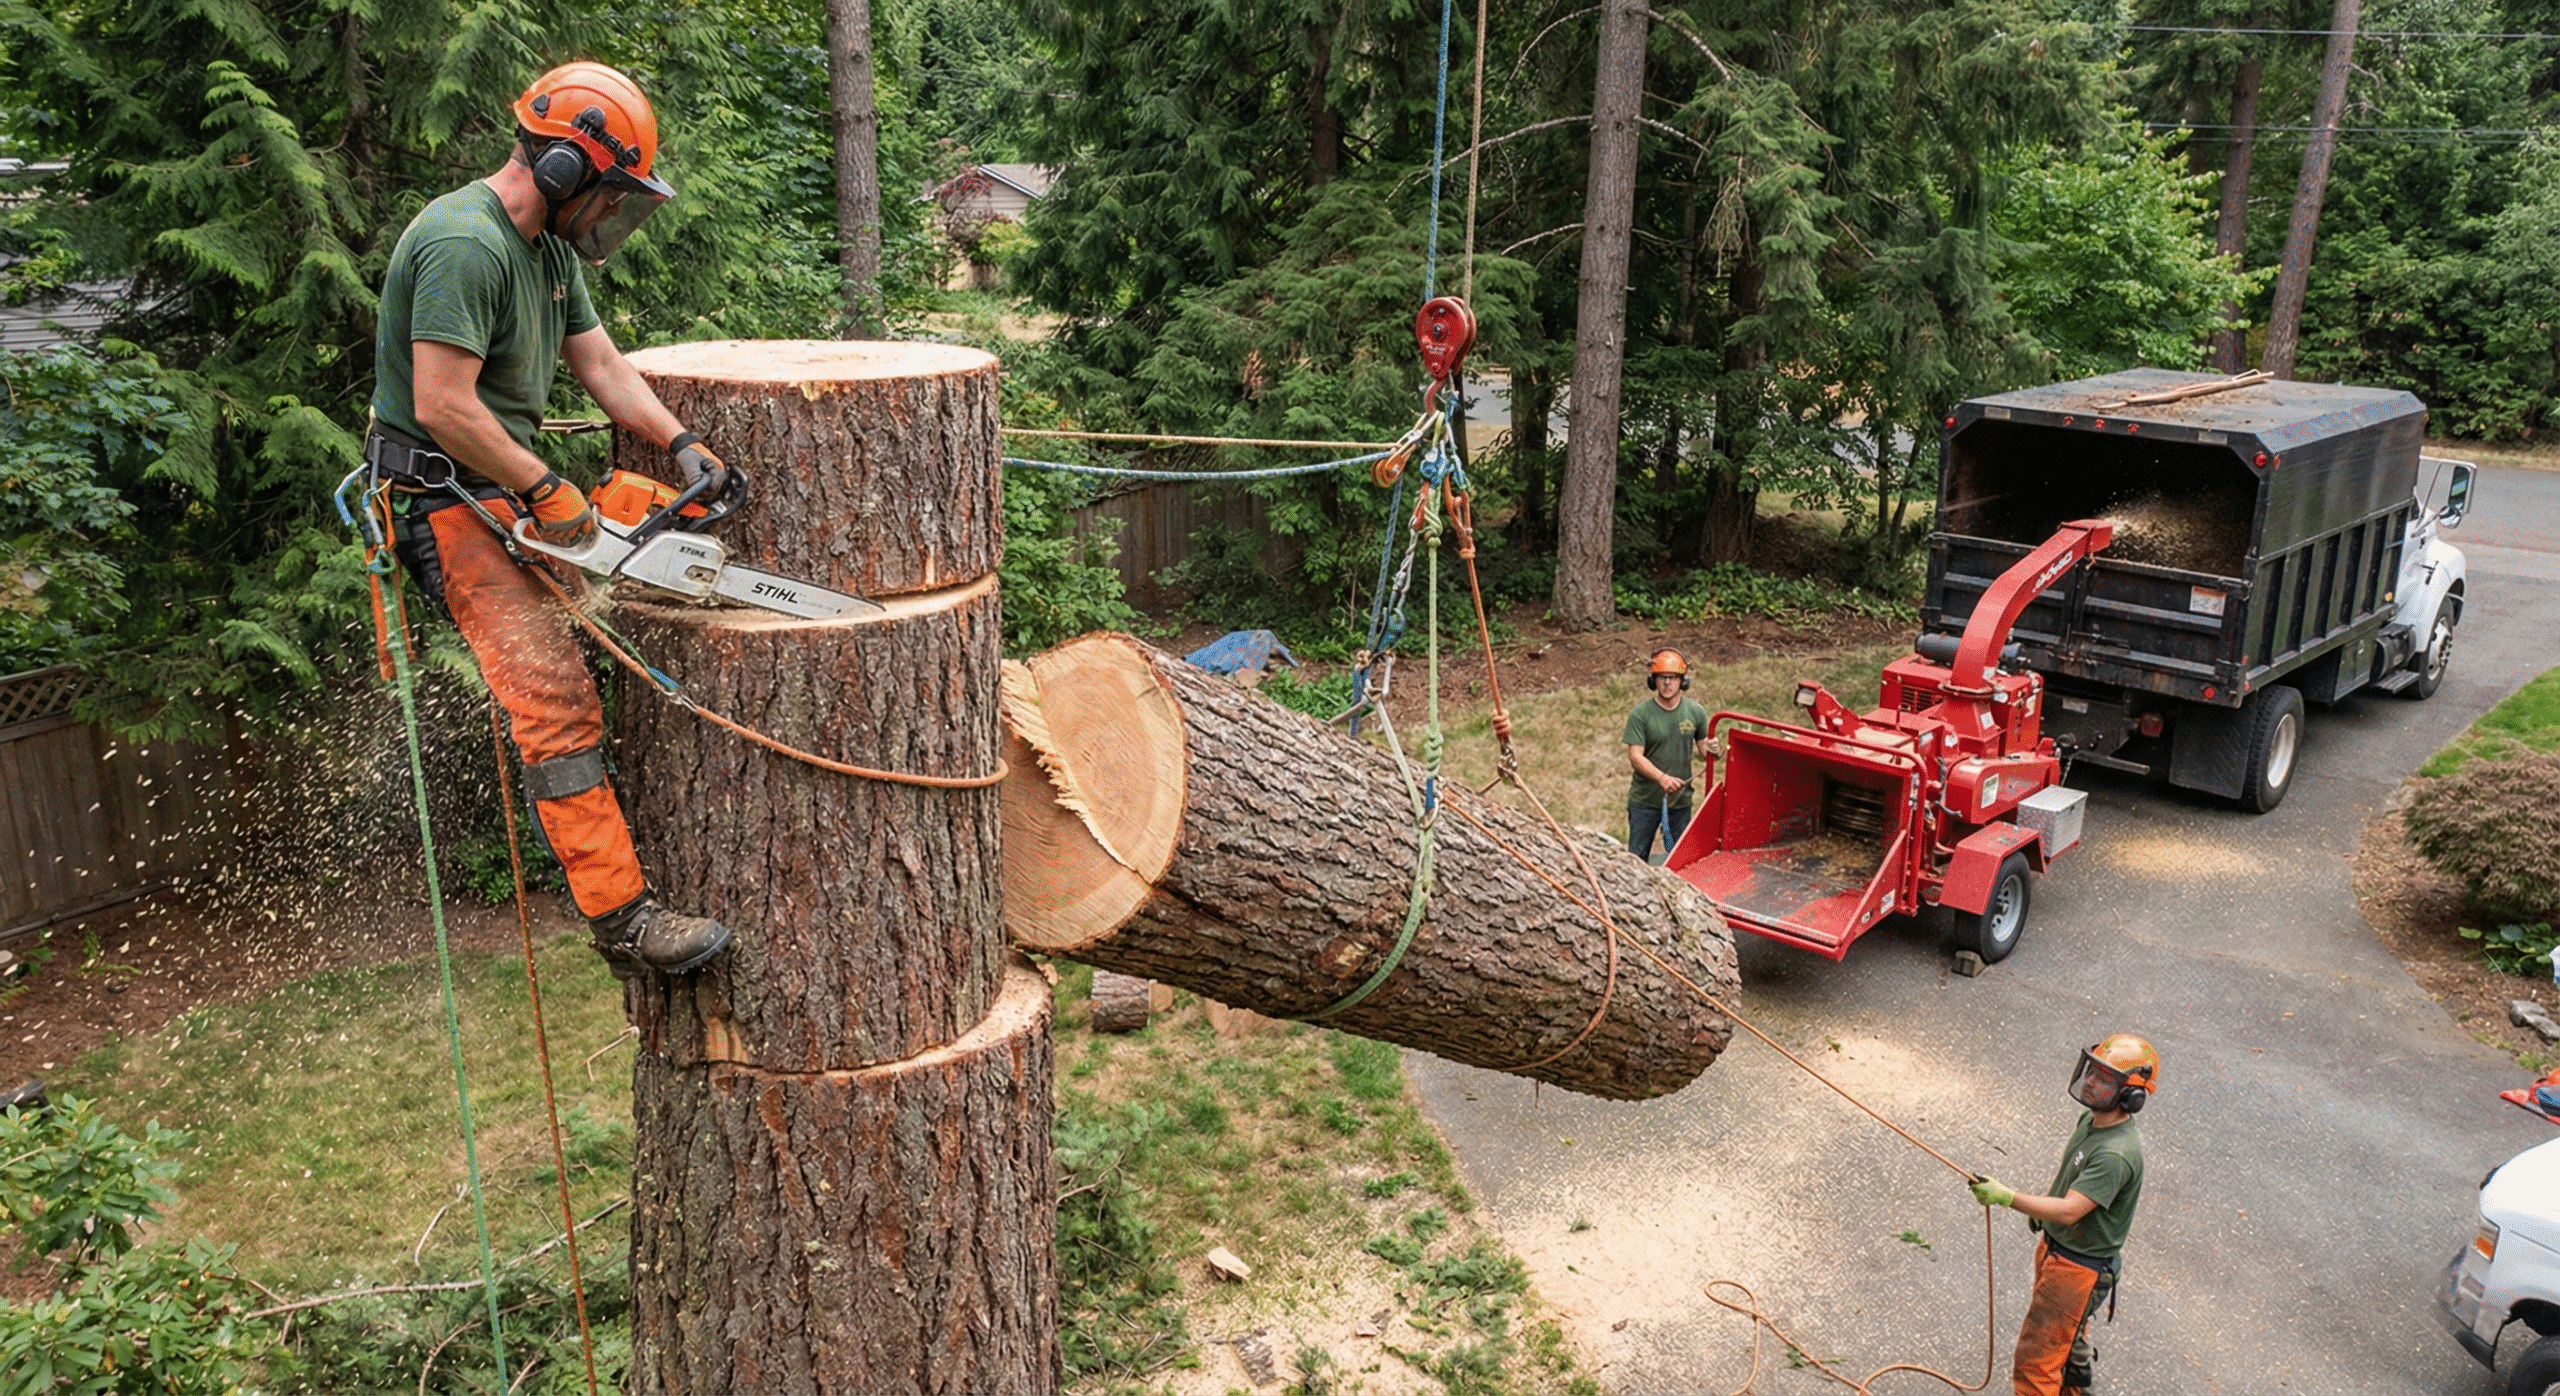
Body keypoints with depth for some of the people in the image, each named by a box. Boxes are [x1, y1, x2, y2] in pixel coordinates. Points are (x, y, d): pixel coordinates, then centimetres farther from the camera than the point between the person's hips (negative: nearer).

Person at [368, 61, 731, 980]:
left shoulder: (551, 248, 10)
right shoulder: (465, 244, -22)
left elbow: (600, 364, 13)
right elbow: (445, 407, -26)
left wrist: (680, 441, -1)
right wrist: (547, 491, -18)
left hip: (502, 490, 11)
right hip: (447, 501, -11)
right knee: (557, 699, -16)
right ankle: (622, 920, -17)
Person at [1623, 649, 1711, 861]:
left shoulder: (1696, 712, 0)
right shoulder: (1640, 714, -10)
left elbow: (1702, 748, 9)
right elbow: (1635, 756, -14)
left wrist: (1710, 751, -16)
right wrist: (1662, 777, -28)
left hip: (1681, 800, 2)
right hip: (1644, 801, -2)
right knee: (1637, 857, 6)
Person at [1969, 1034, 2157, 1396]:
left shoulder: (2117, 1154, -32)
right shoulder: (2090, 1120, -2)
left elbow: (2069, 1211, -37)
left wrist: (2007, 1197, -42)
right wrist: (2043, 1203, 16)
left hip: (2080, 1268, -10)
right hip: (2056, 1246, 10)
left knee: (2036, 1356, -3)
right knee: (2068, 1333, 32)